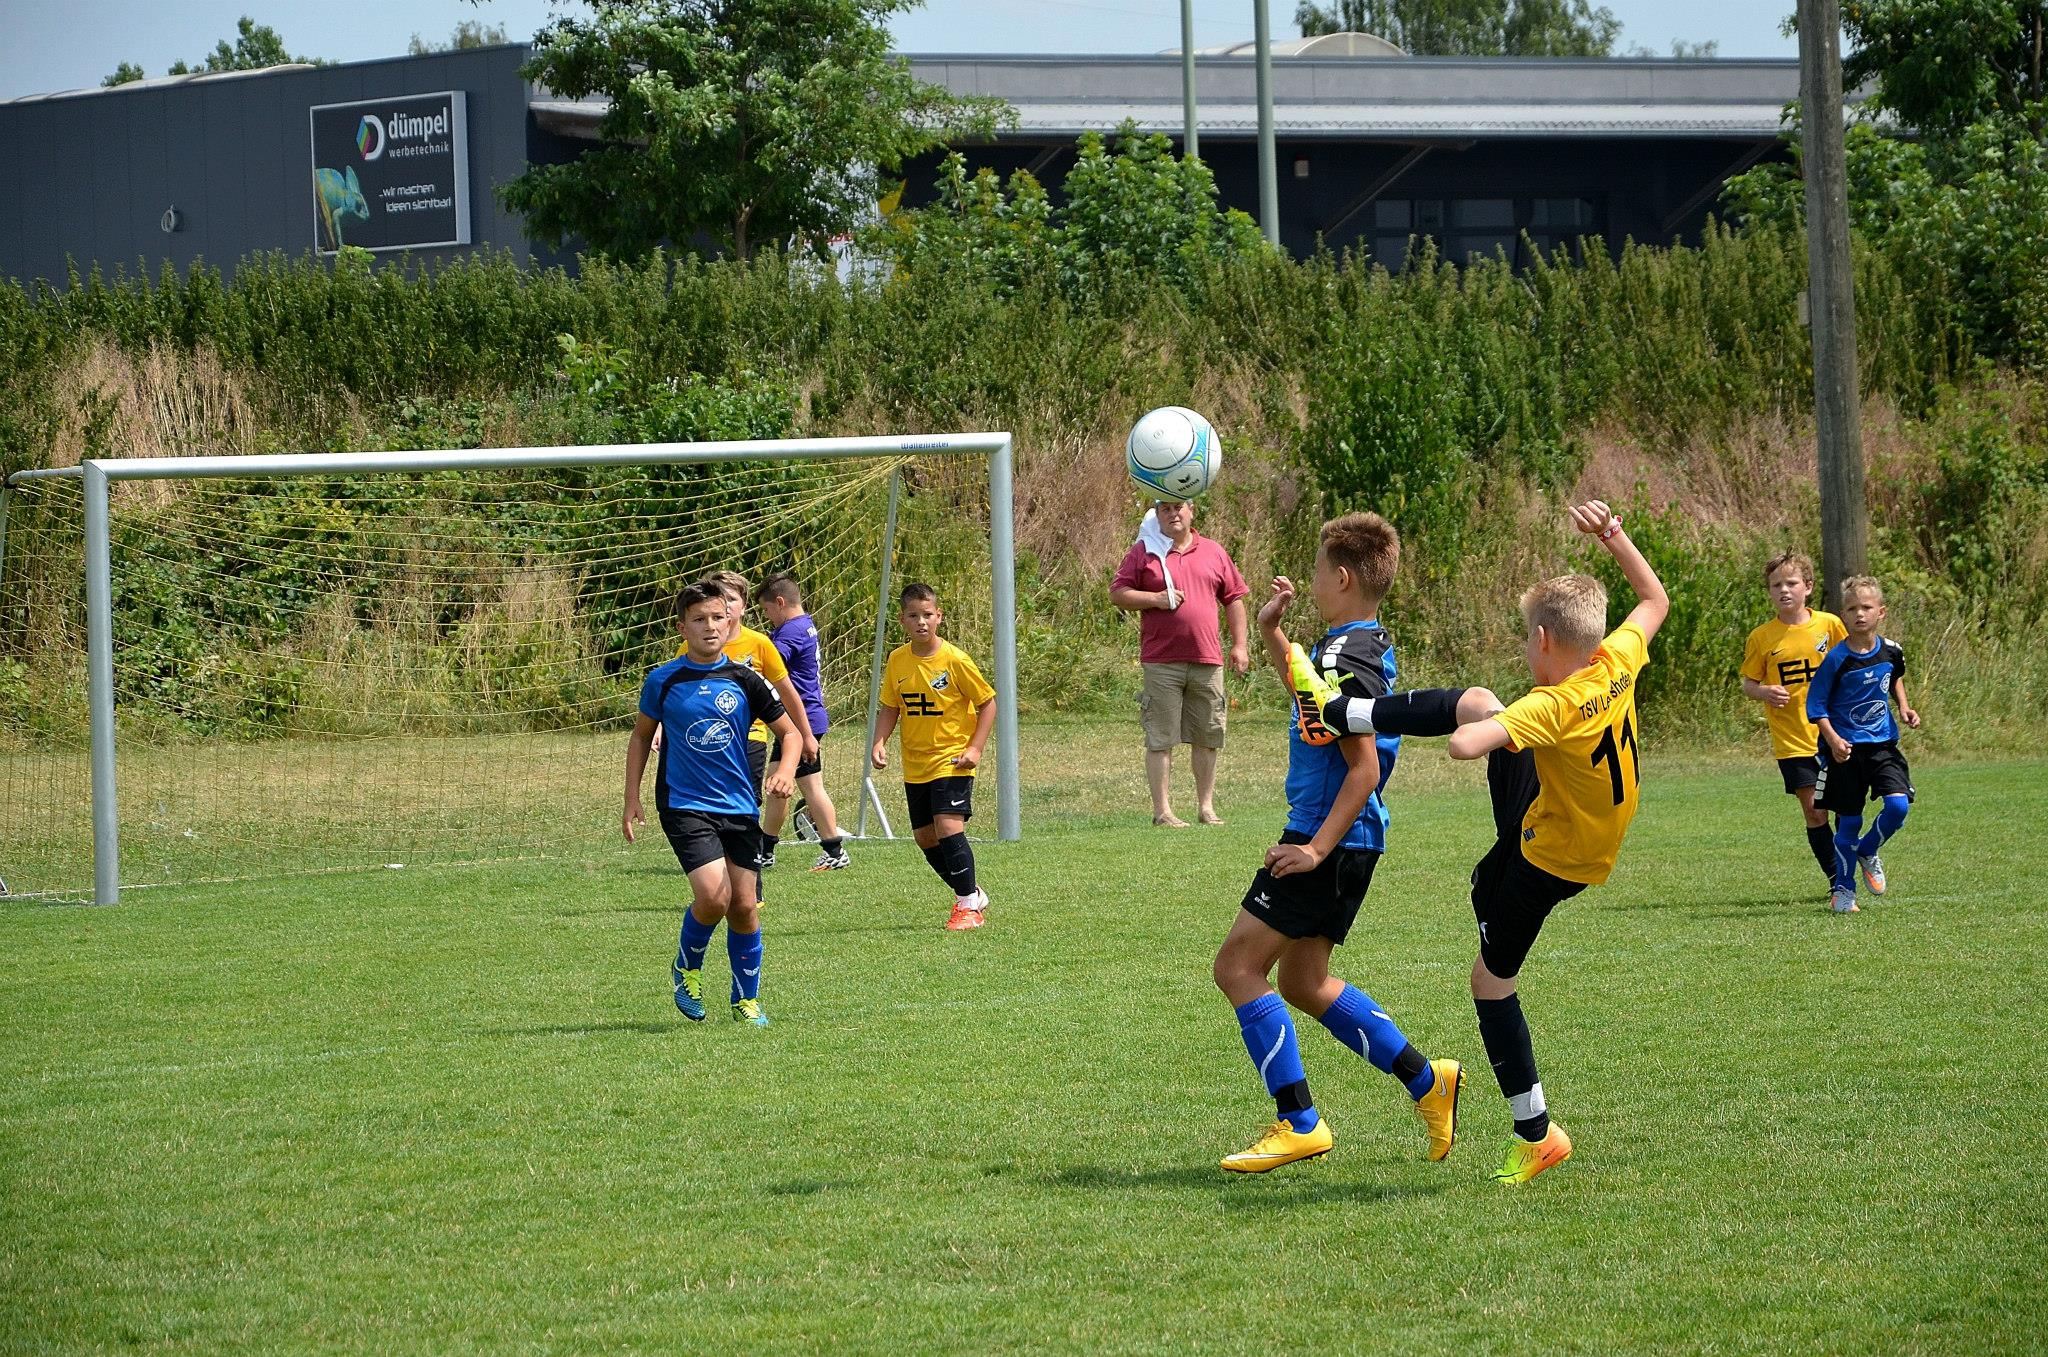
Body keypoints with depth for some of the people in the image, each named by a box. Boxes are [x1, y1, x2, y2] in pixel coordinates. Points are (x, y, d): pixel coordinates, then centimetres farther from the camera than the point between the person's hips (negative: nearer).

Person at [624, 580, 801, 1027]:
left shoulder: (744, 680, 1)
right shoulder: (663, 680, -1)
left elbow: (789, 730, 8)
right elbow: (642, 736, 12)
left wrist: (786, 770, -12)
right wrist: (632, 800, 7)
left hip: (740, 807, 2)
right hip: (685, 806, -2)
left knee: (744, 905, 3)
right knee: (713, 894, -21)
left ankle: (747, 999, 21)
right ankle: (687, 969, 7)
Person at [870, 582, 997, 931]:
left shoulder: (955, 660, -13)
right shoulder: (897, 661, 1)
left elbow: (988, 703, -5)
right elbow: (890, 708, 11)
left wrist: (975, 748, -12)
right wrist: (879, 743, -6)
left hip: (951, 762, -6)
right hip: (915, 766, 6)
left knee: (949, 827, -19)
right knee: (925, 837, 9)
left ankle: (968, 906, -7)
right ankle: (971, 893, 29)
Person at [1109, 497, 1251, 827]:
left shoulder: (1213, 553, 13)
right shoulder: (1143, 552, 5)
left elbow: (1234, 599, 16)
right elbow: (1117, 593, 1)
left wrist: (1239, 645, 9)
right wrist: (1155, 599, -13)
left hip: (1207, 660, 3)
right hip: (1161, 661, -3)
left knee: (1208, 738, 6)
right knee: (1160, 738, -4)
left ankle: (1206, 806, 16)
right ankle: (1162, 810, -1)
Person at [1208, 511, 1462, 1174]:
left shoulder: (1346, 660, -19)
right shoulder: (1370, 643, 11)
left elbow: (1364, 770, -24)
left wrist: (1317, 849, -24)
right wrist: (1270, 633, 23)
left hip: (1329, 838, -10)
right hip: (1352, 842, 10)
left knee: (1237, 967, -6)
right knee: (1302, 983, 18)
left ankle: (1298, 1122, -8)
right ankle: (1426, 1081, 18)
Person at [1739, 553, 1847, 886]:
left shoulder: (1829, 625, -1)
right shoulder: (1761, 638, -1)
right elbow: (1748, 684, 6)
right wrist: (1764, 692, -17)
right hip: (1792, 741, 0)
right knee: (1813, 810, -4)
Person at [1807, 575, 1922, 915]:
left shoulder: (1891, 652, 0)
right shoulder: (1836, 659, -13)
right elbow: (1816, 704, -9)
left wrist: (1903, 707, 8)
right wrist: (1832, 739, -21)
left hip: (1882, 744, 4)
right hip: (1845, 750, -4)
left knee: (1898, 805, -14)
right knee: (1849, 822, 1)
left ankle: (1867, 851, 15)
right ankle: (1843, 890, 17)